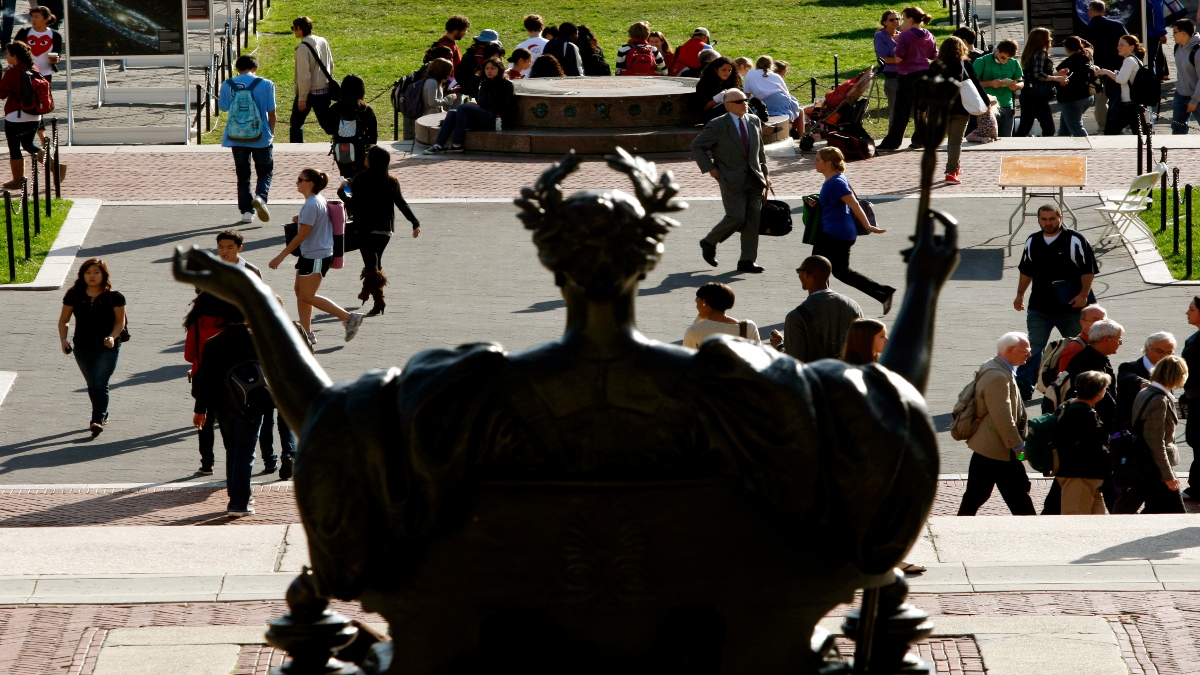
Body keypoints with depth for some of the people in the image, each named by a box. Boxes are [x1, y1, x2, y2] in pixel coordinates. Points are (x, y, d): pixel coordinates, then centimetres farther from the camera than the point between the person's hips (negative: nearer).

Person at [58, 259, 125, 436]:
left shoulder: (114, 297, -6)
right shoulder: (74, 296, 0)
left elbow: (120, 321, 0)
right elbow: (63, 320, 6)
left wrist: (112, 336, -18)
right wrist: (63, 339, -9)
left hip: (107, 348, -4)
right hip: (82, 348, 4)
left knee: (100, 384, -14)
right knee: (92, 385, 15)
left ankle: (97, 421, -18)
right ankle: (103, 415, 33)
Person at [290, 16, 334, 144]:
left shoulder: (303, 48, -19)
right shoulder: (323, 42, 2)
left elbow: (304, 75, -20)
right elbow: (331, 65, 11)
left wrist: (302, 98, -14)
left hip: (309, 91, -6)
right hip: (324, 90, 6)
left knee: (296, 124, 8)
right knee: (326, 122, 13)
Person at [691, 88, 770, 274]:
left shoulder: (754, 121, 10)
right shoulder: (718, 126, -7)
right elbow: (697, 146, -1)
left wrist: (765, 172, 14)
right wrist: (710, 168, -7)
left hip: (754, 179, 5)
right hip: (732, 180, -5)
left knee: (753, 219, 1)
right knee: (736, 217, -11)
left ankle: (747, 261, 6)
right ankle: (709, 243, 14)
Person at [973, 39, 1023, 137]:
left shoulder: (1014, 63, 9)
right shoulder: (982, 62, -4)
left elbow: (1021, 83, 17)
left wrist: (1016, 86, -8)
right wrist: (990, 83, -19)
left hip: (1007, 107, 4)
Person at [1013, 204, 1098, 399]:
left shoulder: (1075, 240, -8)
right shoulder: (1032, 242, 8)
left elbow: (1088, 270, -7)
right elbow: (1026, 271, 20)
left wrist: (1083, 295, -15)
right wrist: (1020, 294, 17)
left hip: (1070, 308, -3)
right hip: (1039, 307, 3)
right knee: (1033, 347, -6)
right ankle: (1023, 386, -8)